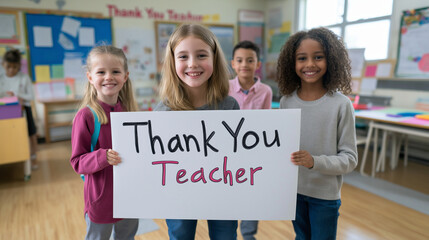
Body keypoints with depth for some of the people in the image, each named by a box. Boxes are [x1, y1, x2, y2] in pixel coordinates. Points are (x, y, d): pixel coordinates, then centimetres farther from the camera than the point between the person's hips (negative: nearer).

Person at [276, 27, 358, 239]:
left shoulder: (341, 104, -15)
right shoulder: (286, 101, -5)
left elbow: (350, 158, -12)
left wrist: (315, 162, -27)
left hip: (325, 195, -3)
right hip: (293, 189, 3)